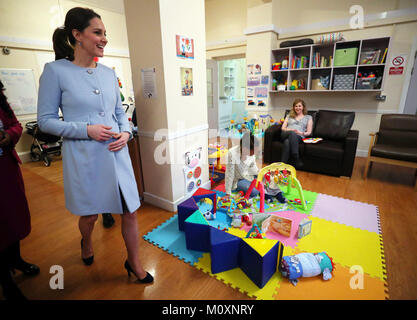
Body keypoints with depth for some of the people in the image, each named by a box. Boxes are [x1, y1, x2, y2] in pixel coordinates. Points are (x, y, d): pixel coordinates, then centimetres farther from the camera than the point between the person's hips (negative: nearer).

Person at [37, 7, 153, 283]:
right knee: (89, 215, 16)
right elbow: (45, 120, -5)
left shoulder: (109, 73, 8)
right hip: (83, 157, -3)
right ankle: (87, 243, 54)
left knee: (131, 212, 7)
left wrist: (126, 132, -6)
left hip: (116, 154, 4)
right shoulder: (55, 71, -5)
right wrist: (87, 130, -18)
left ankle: (134, 263, 32)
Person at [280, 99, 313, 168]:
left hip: (299, 136, -1)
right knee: (292, 133, -40)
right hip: (286, 134, 1)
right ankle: (297, 160, -45)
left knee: (287, 141, -40)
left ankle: (283, 164, -45)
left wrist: (301, 133, -8)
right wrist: (290, 130, -4)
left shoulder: (308, 117, 25)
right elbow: (283, 128, 17)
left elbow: (309, 132, 14)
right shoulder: (289, 116, 30)